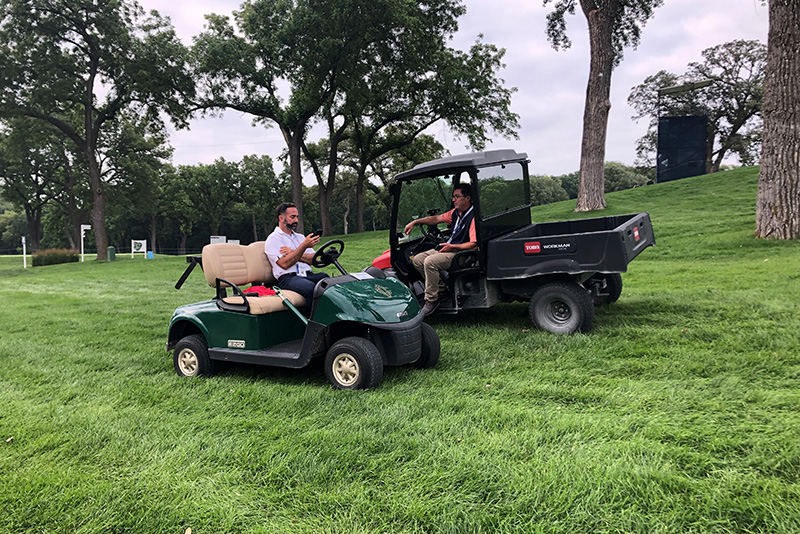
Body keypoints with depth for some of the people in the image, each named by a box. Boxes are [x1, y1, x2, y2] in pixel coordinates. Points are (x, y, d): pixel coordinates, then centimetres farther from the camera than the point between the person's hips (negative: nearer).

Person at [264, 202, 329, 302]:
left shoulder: (300, 237, 27)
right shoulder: (273, 239, 7)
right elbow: (285, 264, -9)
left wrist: (293, 253, -4)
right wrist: (304, 246, -14)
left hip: (308, 275, 6)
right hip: (288, 278, -6)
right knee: (311, 288, -38)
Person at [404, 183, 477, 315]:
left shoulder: (473, 217, -16)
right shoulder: (455, 212, 12)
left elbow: (474, 244, -21)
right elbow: (436, 219, 18)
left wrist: (452, 246, -23)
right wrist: (415, 222, 10)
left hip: (461, 252, -10)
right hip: (449, 247, 10)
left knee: (430, 262, -30)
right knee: (417, 259, -1)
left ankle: (431, 300, -18)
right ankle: (441, 287, 5)